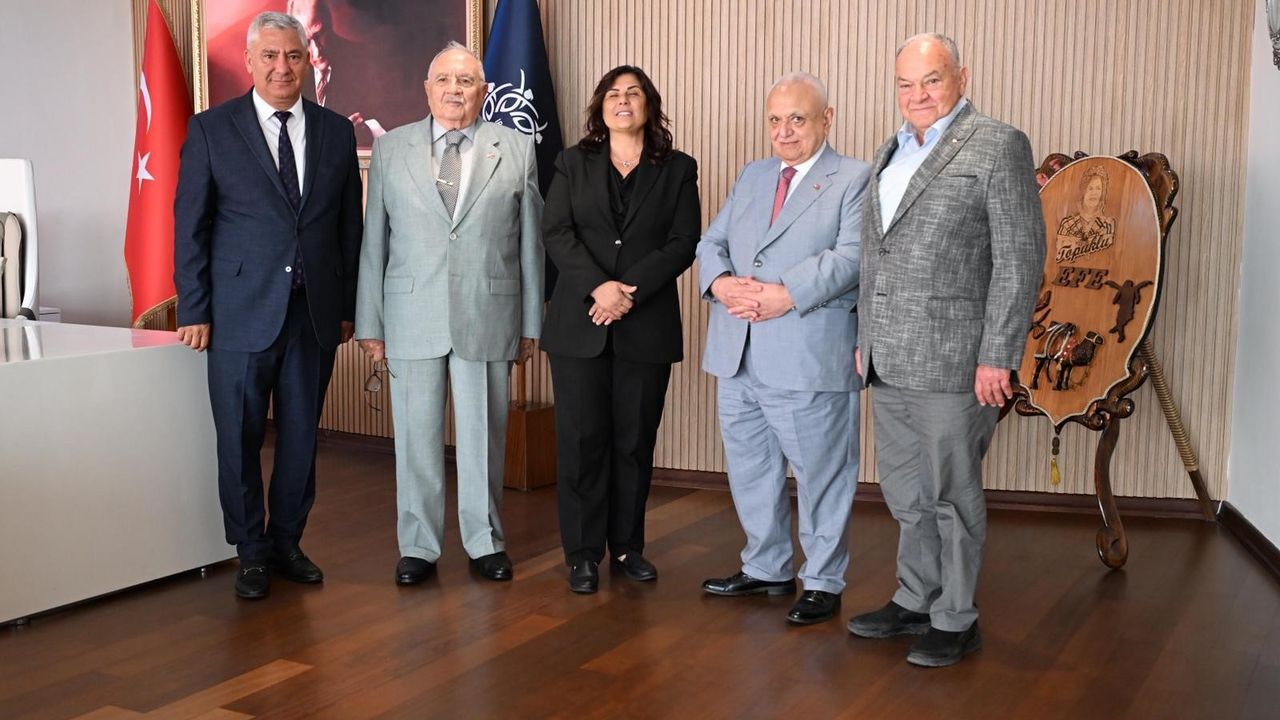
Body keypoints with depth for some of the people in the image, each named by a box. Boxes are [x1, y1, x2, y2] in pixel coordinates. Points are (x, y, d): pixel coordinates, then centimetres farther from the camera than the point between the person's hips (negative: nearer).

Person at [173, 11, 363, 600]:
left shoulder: (336, 132, 7)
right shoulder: (211, 130, 0)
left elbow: (349, 226, 10)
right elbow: (190, 227, 0)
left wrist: (347, 306, 7)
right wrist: (193, 311, -4)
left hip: (315, 313, 3)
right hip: (241, 312, -2)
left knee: (301, 436, 10)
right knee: (239, 439, 4)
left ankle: (287, 542, 26)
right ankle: (251, 552, 20)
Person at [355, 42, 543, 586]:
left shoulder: (516, 150, 5)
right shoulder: (390, 149, 6)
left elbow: (530, 243, 5)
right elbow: (373, 243, 6)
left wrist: (531, 324, 4)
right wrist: (370, 323, 2)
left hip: (488, 317, 0)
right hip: (412, 320, 1)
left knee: (484, 435, 7)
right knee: (417, 437, 7)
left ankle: (485, 541, 23)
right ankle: (418, 547, 20)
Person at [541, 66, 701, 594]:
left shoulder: (678, 169, 9)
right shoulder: (573, 163, 11)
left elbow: (683, 243, -1)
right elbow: (556, 233, 0)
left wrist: (629, 291, -13)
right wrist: (598, 287, -15)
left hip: (647, 326, 0)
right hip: (579, 324, 0)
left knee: (635, 440, 5)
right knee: (582, 438, 0)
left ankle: (627, 546, 17)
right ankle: (583, 552, 8)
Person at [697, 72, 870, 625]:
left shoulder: (854, 180, -1)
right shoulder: (752, 177, 19)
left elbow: (850, 256, -14)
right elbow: (711, 242, 14)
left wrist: (786, 295, -24)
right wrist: (721, 283, -8)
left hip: (807, 361, -6)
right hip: (737, 354, 7)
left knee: (820, 475, 3)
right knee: (749, 470, 16)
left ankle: (823, 581, 18)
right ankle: (766, 568, 32)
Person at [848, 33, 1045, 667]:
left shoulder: (998, 146, -6)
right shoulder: (890, 153, 16)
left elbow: (1020, 257, -11)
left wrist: (997, 357, -15)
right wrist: (866, 338, 17)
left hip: (952, 363, -7)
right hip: (888, 366, 7)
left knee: (951, 496, 4)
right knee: (907, 495, 16)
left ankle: (955, 621, 18)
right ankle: (914, 602, 30)